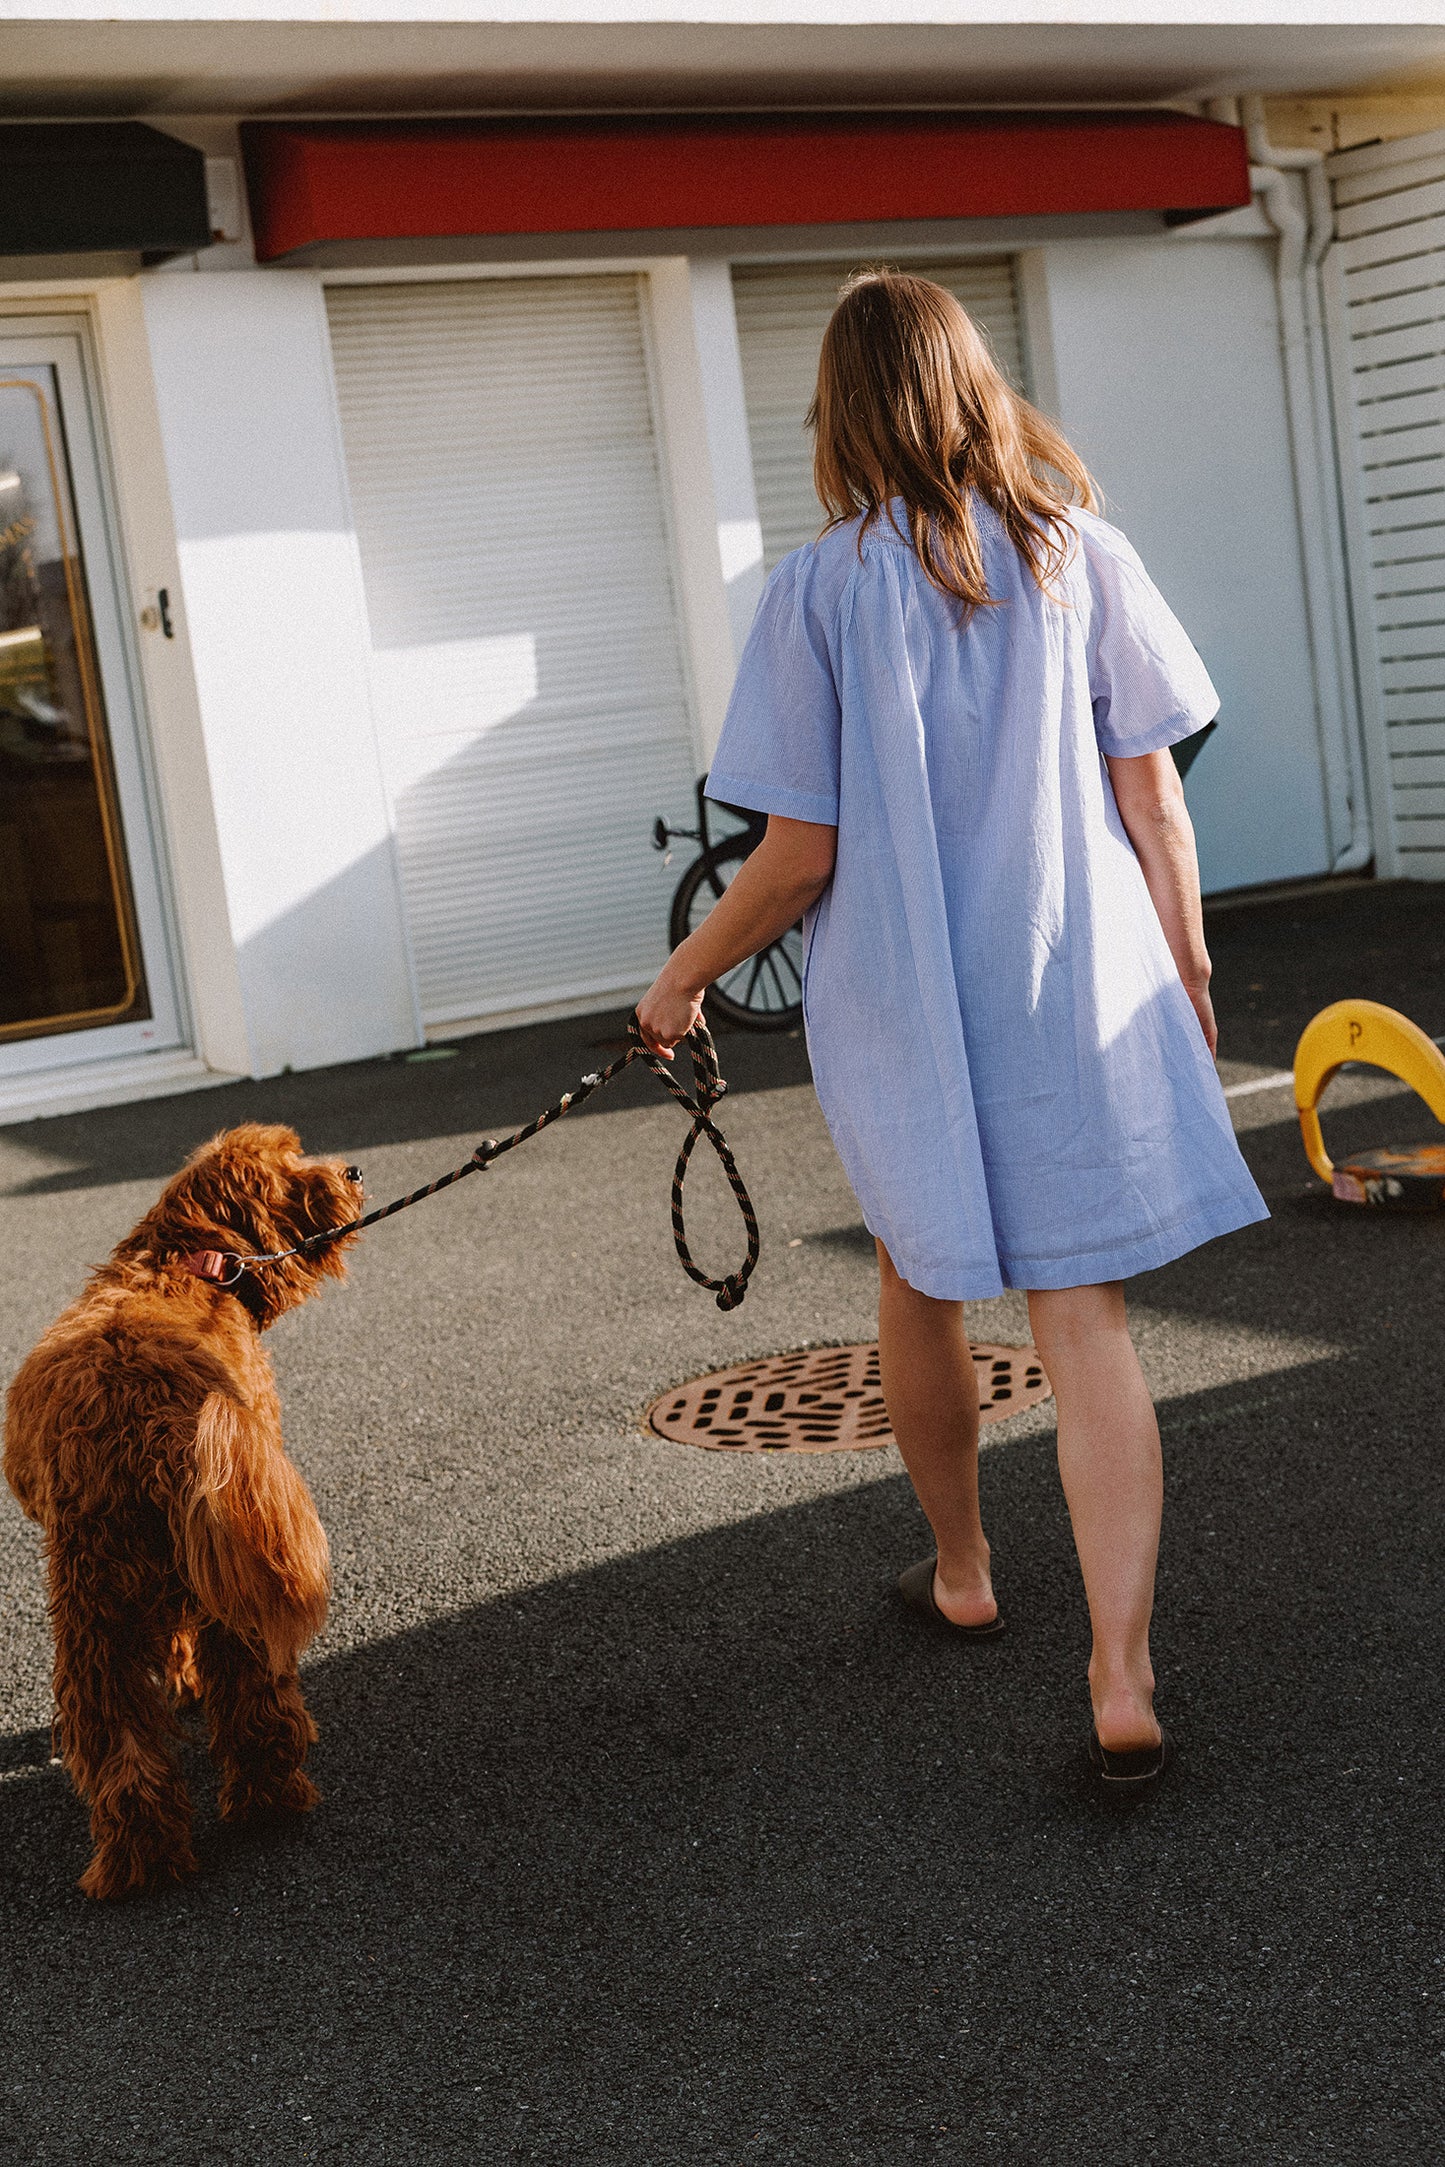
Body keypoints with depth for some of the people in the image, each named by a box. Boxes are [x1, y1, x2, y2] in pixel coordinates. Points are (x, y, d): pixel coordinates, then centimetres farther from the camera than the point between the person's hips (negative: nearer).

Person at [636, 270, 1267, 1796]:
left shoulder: (822, 588, -8)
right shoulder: (1079, 554, -2)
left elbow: (799, 855, -9)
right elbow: (1153, 804, 0)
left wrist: (685, 973, 6)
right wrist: (1185, 968, 14)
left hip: (900, 1005, -1)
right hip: (1081, 989, 1)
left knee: (920, 1283, 21)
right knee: (1085, 1317, 2)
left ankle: (960, 1576, 40)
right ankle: (1122, 1680, -5)